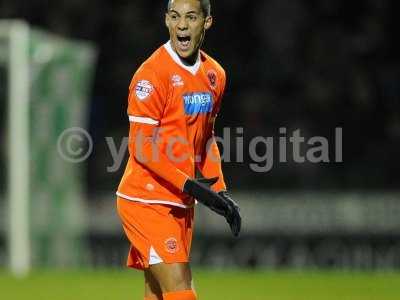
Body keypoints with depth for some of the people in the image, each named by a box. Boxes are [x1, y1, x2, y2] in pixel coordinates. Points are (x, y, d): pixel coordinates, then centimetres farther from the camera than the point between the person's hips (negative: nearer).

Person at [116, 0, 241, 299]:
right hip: (147, 199, -7)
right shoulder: (152, 74, -15)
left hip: (182, 203, 7)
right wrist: (190, 185, -22)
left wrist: (220, 192, 8)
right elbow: (141, 147, -17)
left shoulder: (215, 75, 8)